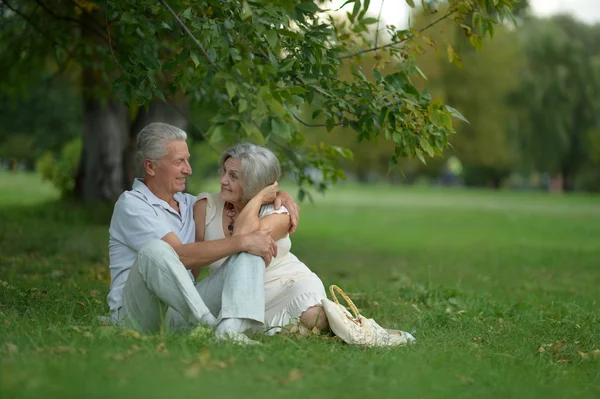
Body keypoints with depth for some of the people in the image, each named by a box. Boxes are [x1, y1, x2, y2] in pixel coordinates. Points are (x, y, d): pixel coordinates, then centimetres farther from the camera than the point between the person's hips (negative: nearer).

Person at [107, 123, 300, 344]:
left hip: (181, 312, 7)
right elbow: (182, 255, -17)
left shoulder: (188, 205, 20)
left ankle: (230, 329, -35)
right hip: (137, 313, -7)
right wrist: (242, 241, -17)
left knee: (250, 254, -8)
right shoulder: (132, 204, -6)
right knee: (155, 250, -36)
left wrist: (277, 195, 11)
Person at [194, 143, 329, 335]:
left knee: (315, 319, -35)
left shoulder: (278, 214, -10)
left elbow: (242, 237, -31)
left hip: (287, 283, -4)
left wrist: (259, 197, -19)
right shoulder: (206, 206, -3)